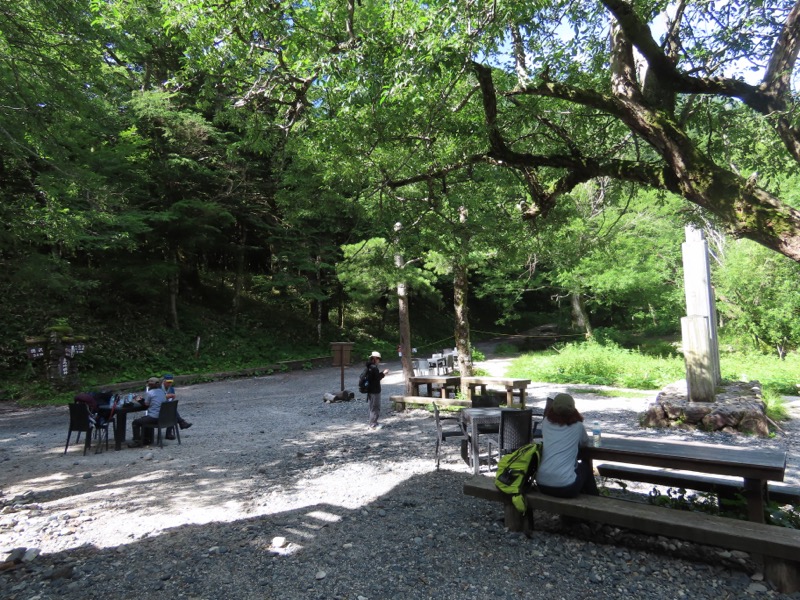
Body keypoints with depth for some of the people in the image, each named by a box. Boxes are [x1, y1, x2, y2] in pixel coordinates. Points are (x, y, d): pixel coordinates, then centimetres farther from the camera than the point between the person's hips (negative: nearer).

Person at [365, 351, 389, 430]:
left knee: (373, 407, 18)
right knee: (375, 408, -2)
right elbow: (377, 378, -19)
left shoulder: (370, 367, 12)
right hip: (374, 390, -10)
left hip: (371, 390, 10)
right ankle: (373, 425, 4)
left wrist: (382, 373, 11)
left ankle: (374, 423, 27)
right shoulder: (373, 367, -19)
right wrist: (383, 373, -8)